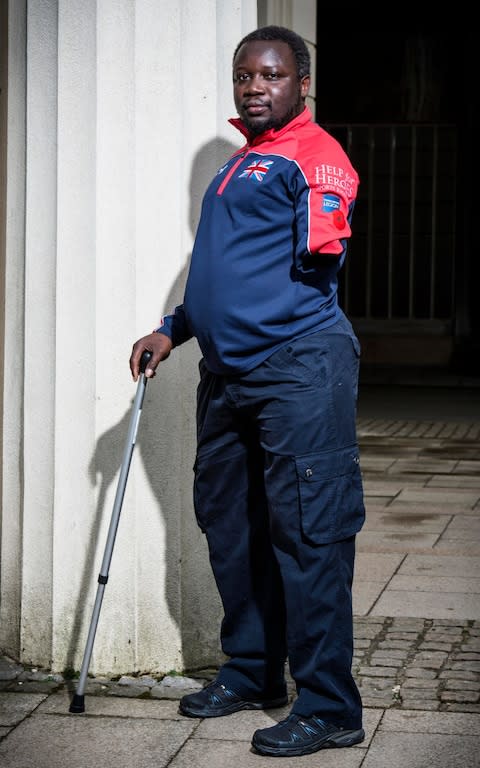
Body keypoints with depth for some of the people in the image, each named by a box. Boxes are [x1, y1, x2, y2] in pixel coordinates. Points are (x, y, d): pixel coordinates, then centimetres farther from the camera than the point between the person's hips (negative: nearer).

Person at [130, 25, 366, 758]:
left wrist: (322, 238, -32)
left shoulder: (314, 155, -7)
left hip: (299, 366, -10)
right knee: (229, 526, 15)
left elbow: (320, 250, -17)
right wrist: (173, 328, 24)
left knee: (307, 533, -9)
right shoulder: (238, 164, 21)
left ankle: (328, 709, -4)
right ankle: (250, 674, 29)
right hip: (228, 370, 10)